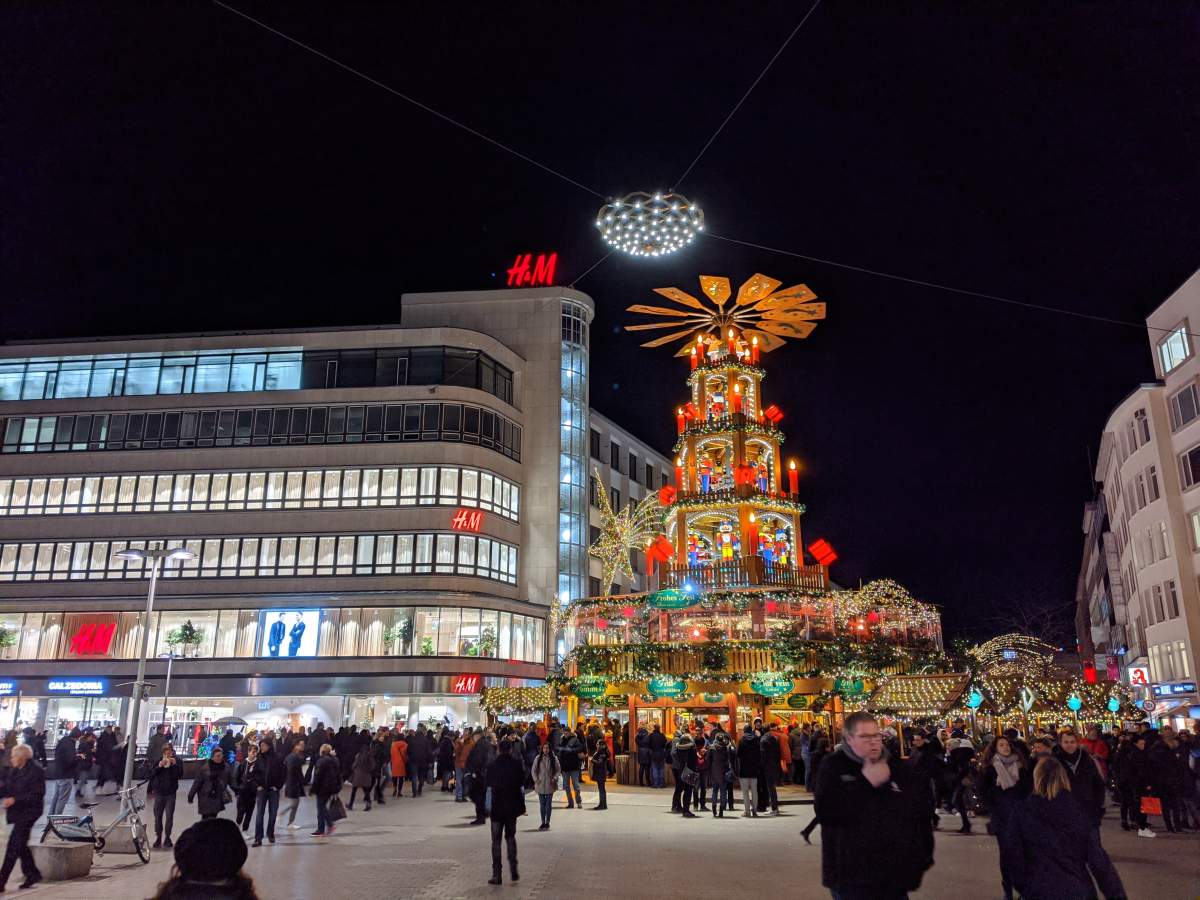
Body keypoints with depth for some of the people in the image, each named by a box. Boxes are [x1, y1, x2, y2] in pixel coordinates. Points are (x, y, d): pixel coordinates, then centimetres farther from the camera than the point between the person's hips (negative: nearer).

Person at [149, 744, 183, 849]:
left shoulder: (176, 762, 1)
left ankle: (167, 838, 7)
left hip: (171, 793, -1)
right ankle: (158, 838, 14)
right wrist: (159, 766, -17)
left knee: (169, 817, -3)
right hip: (159, 793, 1)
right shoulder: (158, 761, 4)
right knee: (158, 816, 4)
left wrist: (175, 765, -21)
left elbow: (180, 774, -9)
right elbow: (151, 774, -2)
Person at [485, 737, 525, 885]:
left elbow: (489, 788, -9)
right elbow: (522, 784, -2)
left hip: (497, 807, -2)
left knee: (496, 840, 7)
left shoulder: (492, 767, -9)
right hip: (513, 806, 2)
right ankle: (513, 870, 12)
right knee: (510, 837, 19)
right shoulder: (517, 765, -4)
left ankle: (496, 874, 6)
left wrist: (488, 807, 0)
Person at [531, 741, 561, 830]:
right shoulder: (538, 758, 0)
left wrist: (555, 778, -12)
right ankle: (543, 822, 17)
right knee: (542, 804, 8)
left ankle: (547, 823, 14)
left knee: (548, 804, 5)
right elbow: (534, 770, 4)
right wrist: (536, 779, -7)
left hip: (550, 785, -1)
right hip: (540, 785, 1)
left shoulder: (554, 758, -3)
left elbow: (558, 770, 2)